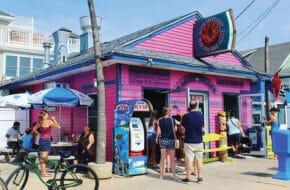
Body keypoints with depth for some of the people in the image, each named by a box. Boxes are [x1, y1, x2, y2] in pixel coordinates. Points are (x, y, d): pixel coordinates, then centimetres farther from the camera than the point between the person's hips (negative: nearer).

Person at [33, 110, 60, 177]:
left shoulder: (39, 122, 7)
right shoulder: (49, 121, -14)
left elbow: (34, 129, 17)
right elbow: (58, 126, -12)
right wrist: (54, 119, -4)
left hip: (41, 139, 8)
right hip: (46, 140, -8)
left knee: (42, 157, 14)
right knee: (44, 157, -4)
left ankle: (43, 171, 23)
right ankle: (43, 173, 2)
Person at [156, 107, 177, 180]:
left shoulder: (160, 120, 0)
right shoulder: (172, 120, -6)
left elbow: (158, 131, 0)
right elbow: (173, 131, -4)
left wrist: (157, 139, 13)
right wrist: (175, 138, 7)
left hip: (162, 140, 2)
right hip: (170, 140, -2)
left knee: (162, 158, 9)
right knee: (172, 158, 6)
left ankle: (161, 174, 14)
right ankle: (174, 174, 9)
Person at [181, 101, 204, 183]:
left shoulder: (186, 116, -9)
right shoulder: (201, 116, 0)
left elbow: (183, 127, 2)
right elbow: (202, 127, 10)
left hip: (188, 141, -2)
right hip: (199, 141, 2)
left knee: (189, 160, 2)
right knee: (199, 160, 9)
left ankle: (188, 177, 7)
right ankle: (199, 177, 13)